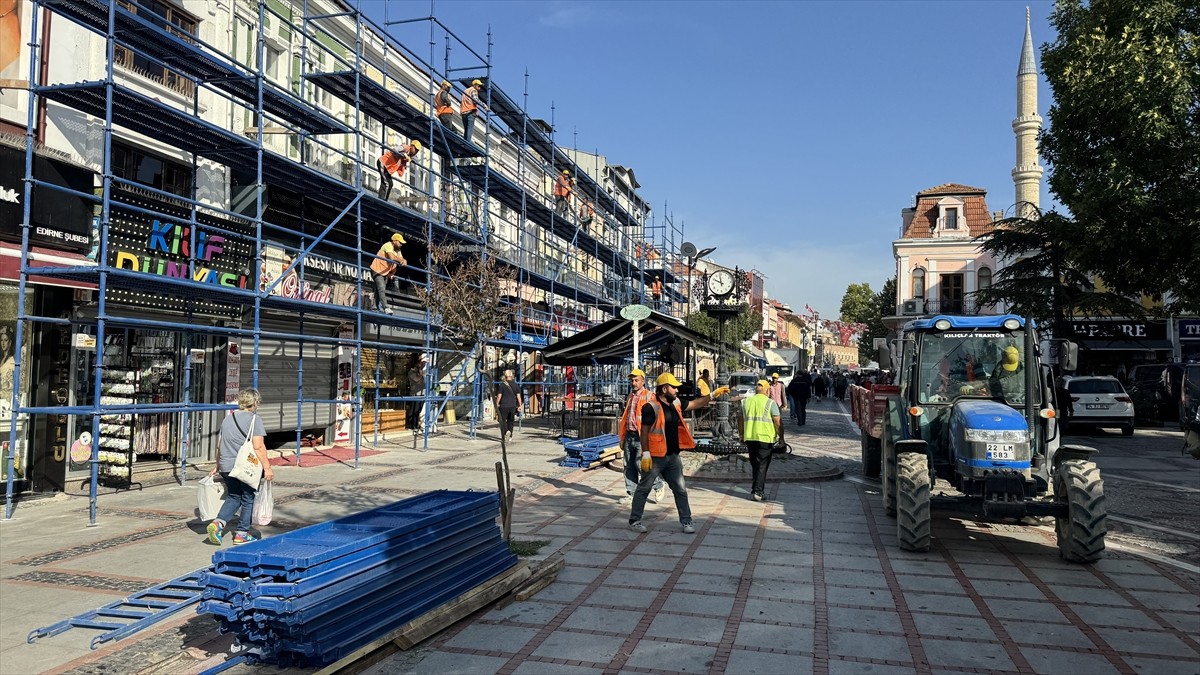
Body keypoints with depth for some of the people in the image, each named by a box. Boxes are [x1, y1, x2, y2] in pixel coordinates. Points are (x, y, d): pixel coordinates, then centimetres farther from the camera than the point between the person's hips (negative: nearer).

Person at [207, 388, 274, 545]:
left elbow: (219, 445, 18)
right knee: (248, 498, 9)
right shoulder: (254, 419, -9)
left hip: (226, 467, 6)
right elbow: (258, 446, -17)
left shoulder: (228, 418, 12)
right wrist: (267, 468, -15)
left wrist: (218, 466, 28)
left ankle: (218, 522, -1)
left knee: (233, 497, 19)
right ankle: (242, 533, 15)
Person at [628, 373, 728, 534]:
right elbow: (644, 432, -15)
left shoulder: (675, 404, 9)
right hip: (655, 457, -7)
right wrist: (646, 454, -19)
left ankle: (686, 521, 20)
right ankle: (634, 521, 14)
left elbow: (696, 403, 21)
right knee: (643, 488, 4)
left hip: (673, 456, 8)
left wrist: (713, 395, 12)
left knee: (680, 489, 11)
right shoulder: (651, 407, -15)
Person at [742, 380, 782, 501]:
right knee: (762, 465, 1)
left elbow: (741, 420, 13)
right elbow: (777, 423, -8)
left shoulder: (746, 401, 8)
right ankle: (758, 491, -4)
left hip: (749, 438, 4)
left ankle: (754, 490, 19)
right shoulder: (771, 403, -5)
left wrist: (742, 435, 22)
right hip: (765, 438, -4)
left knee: (754, 464, 16)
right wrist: (781, 438, -1)